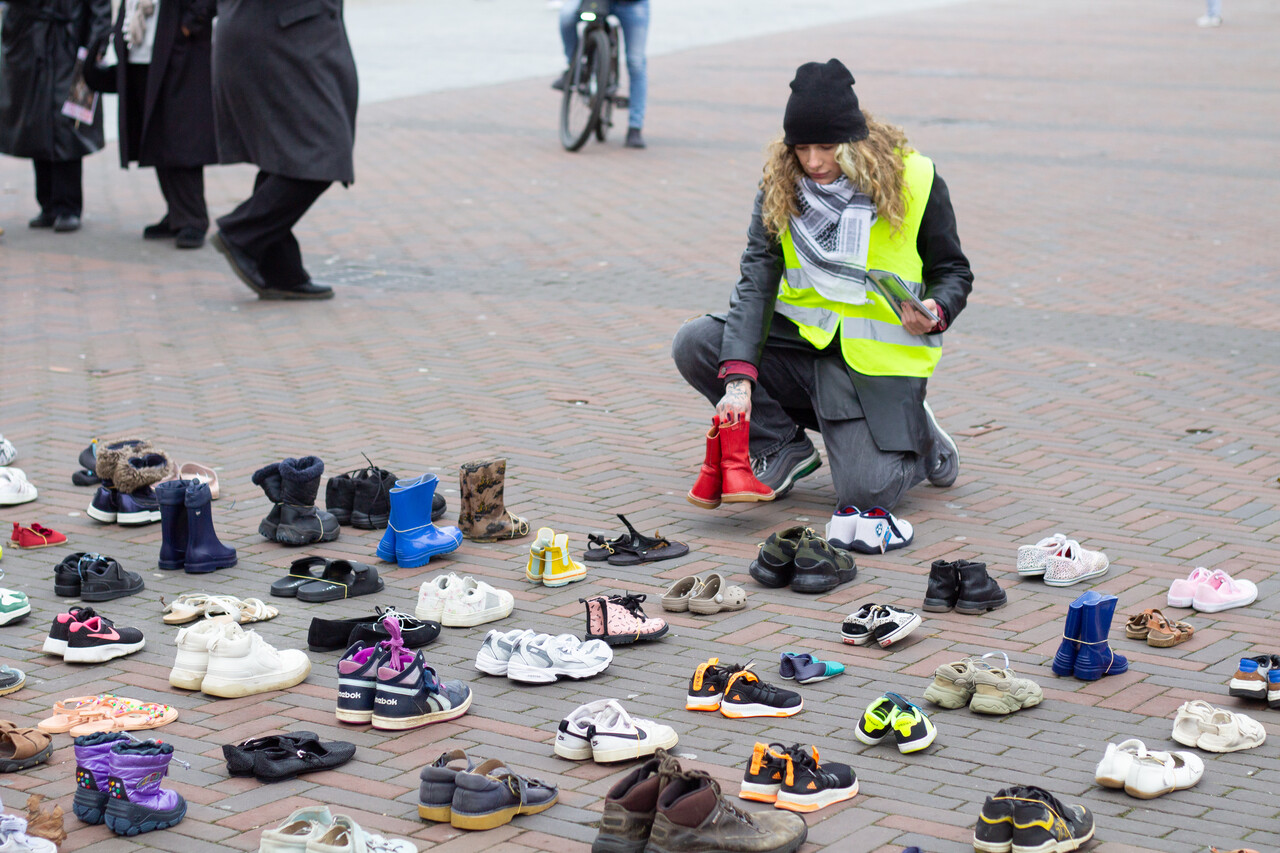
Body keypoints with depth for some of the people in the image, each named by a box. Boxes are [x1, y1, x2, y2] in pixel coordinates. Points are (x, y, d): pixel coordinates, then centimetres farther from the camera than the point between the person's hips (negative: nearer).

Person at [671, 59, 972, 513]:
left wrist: (935, 313, -22)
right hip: (802, 340, 4)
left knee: (865, 492, -22)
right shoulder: (780, 186, -4)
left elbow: (953, 271, 3)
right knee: (694, 343, -17)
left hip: (877, 358, -4)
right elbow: (756, 280, -14)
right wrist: (739, 378, -26)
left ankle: (919, 437, 15)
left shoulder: (916, 182, -9)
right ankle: (784, 447, 2)